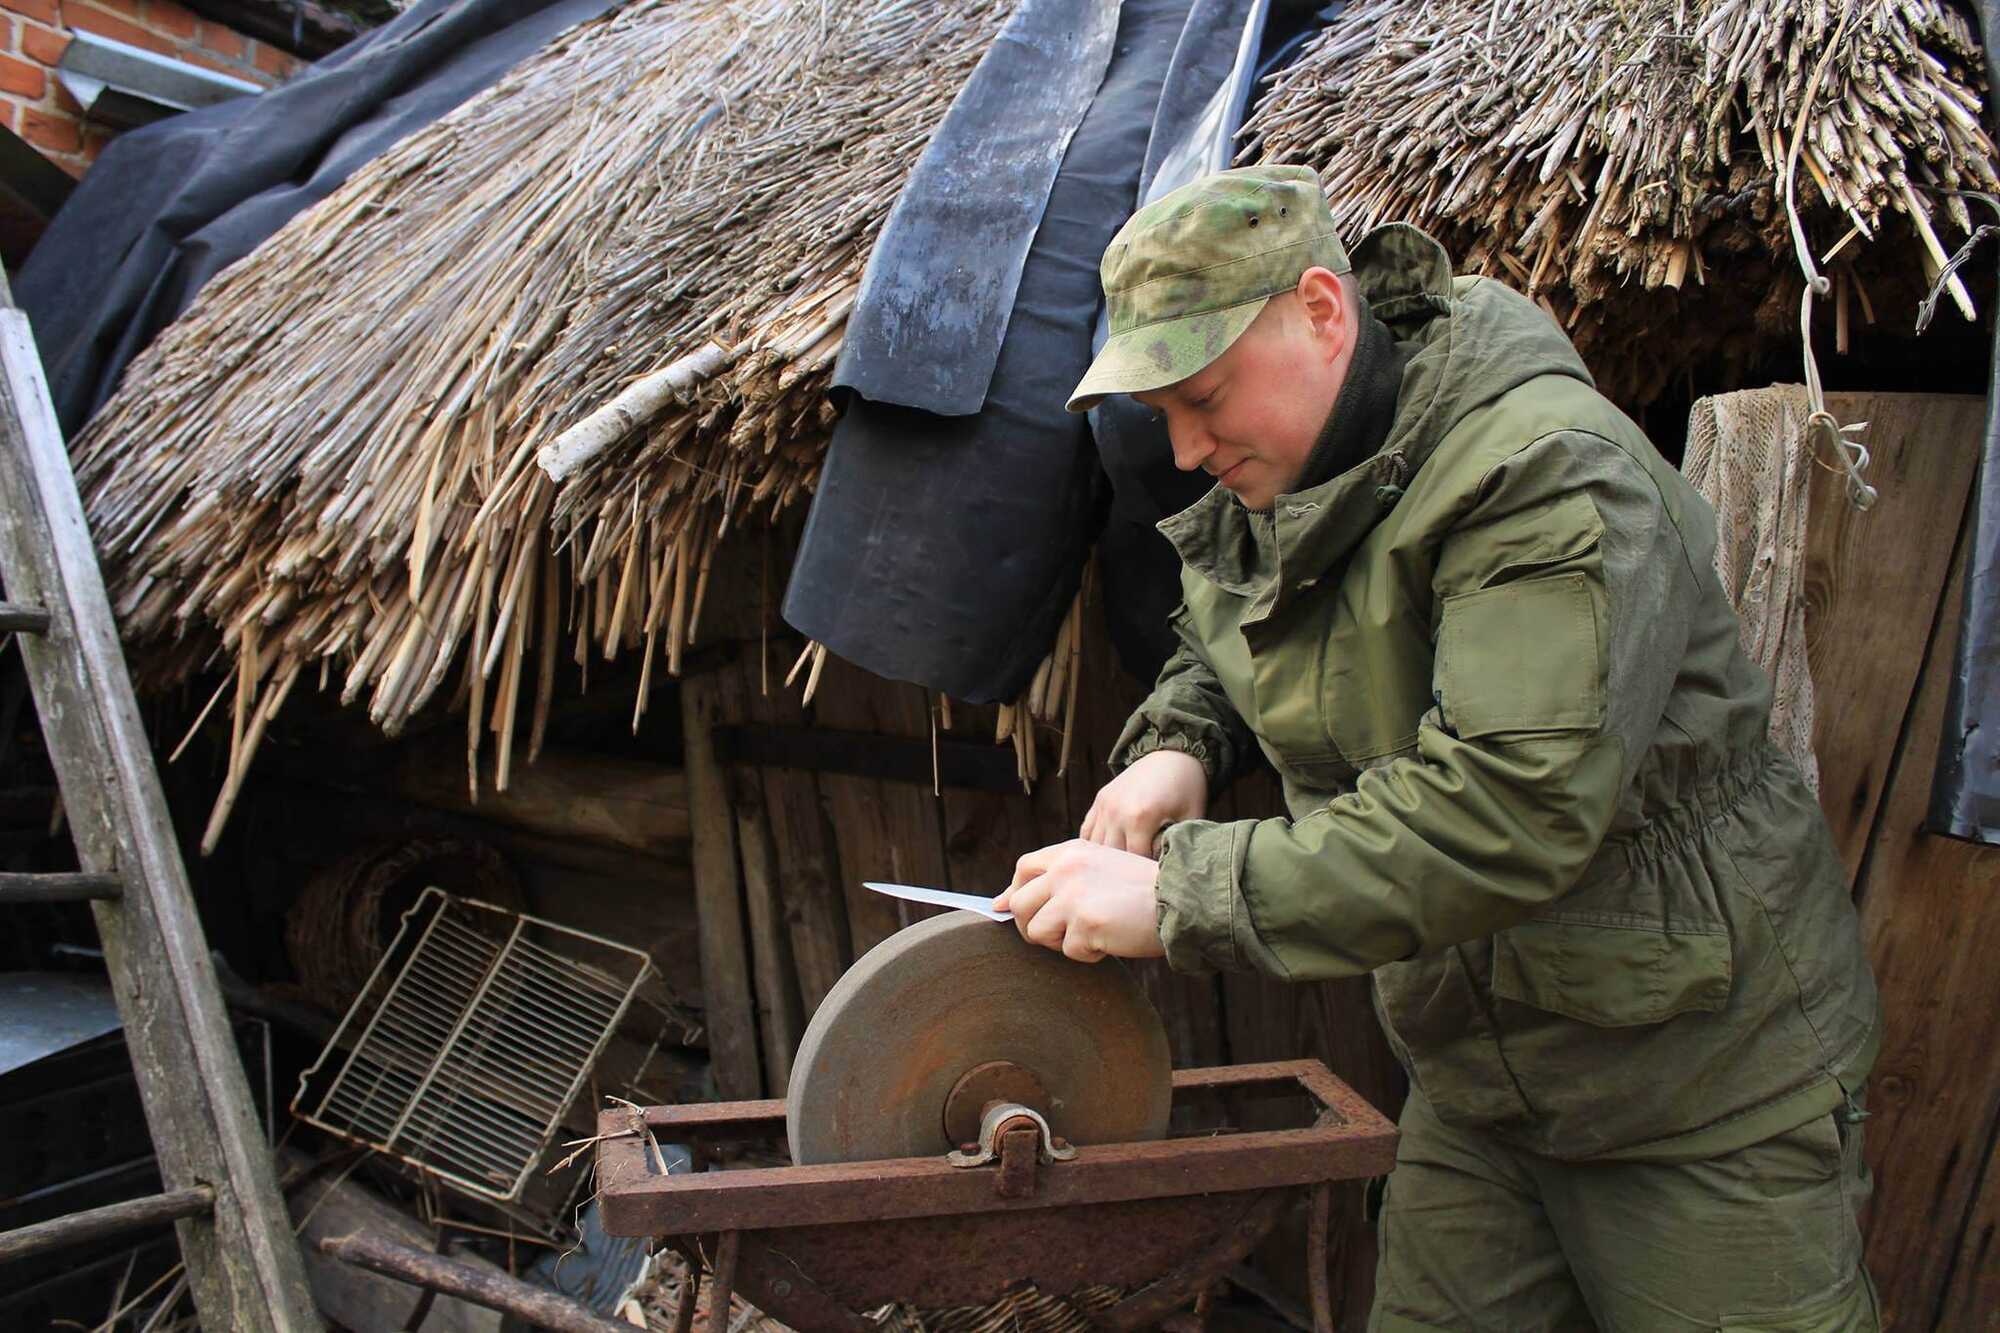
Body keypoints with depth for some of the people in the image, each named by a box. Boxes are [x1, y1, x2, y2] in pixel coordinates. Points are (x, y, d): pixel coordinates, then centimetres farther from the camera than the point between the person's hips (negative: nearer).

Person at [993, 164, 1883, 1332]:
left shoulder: (1548, 472, -26)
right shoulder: (1266, 493, 0)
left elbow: (1513, 807, -36)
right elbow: (1219, 648, 18)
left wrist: (1180, 896, -34)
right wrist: (1175, 747, -6)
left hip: (1706, 1080, -6)